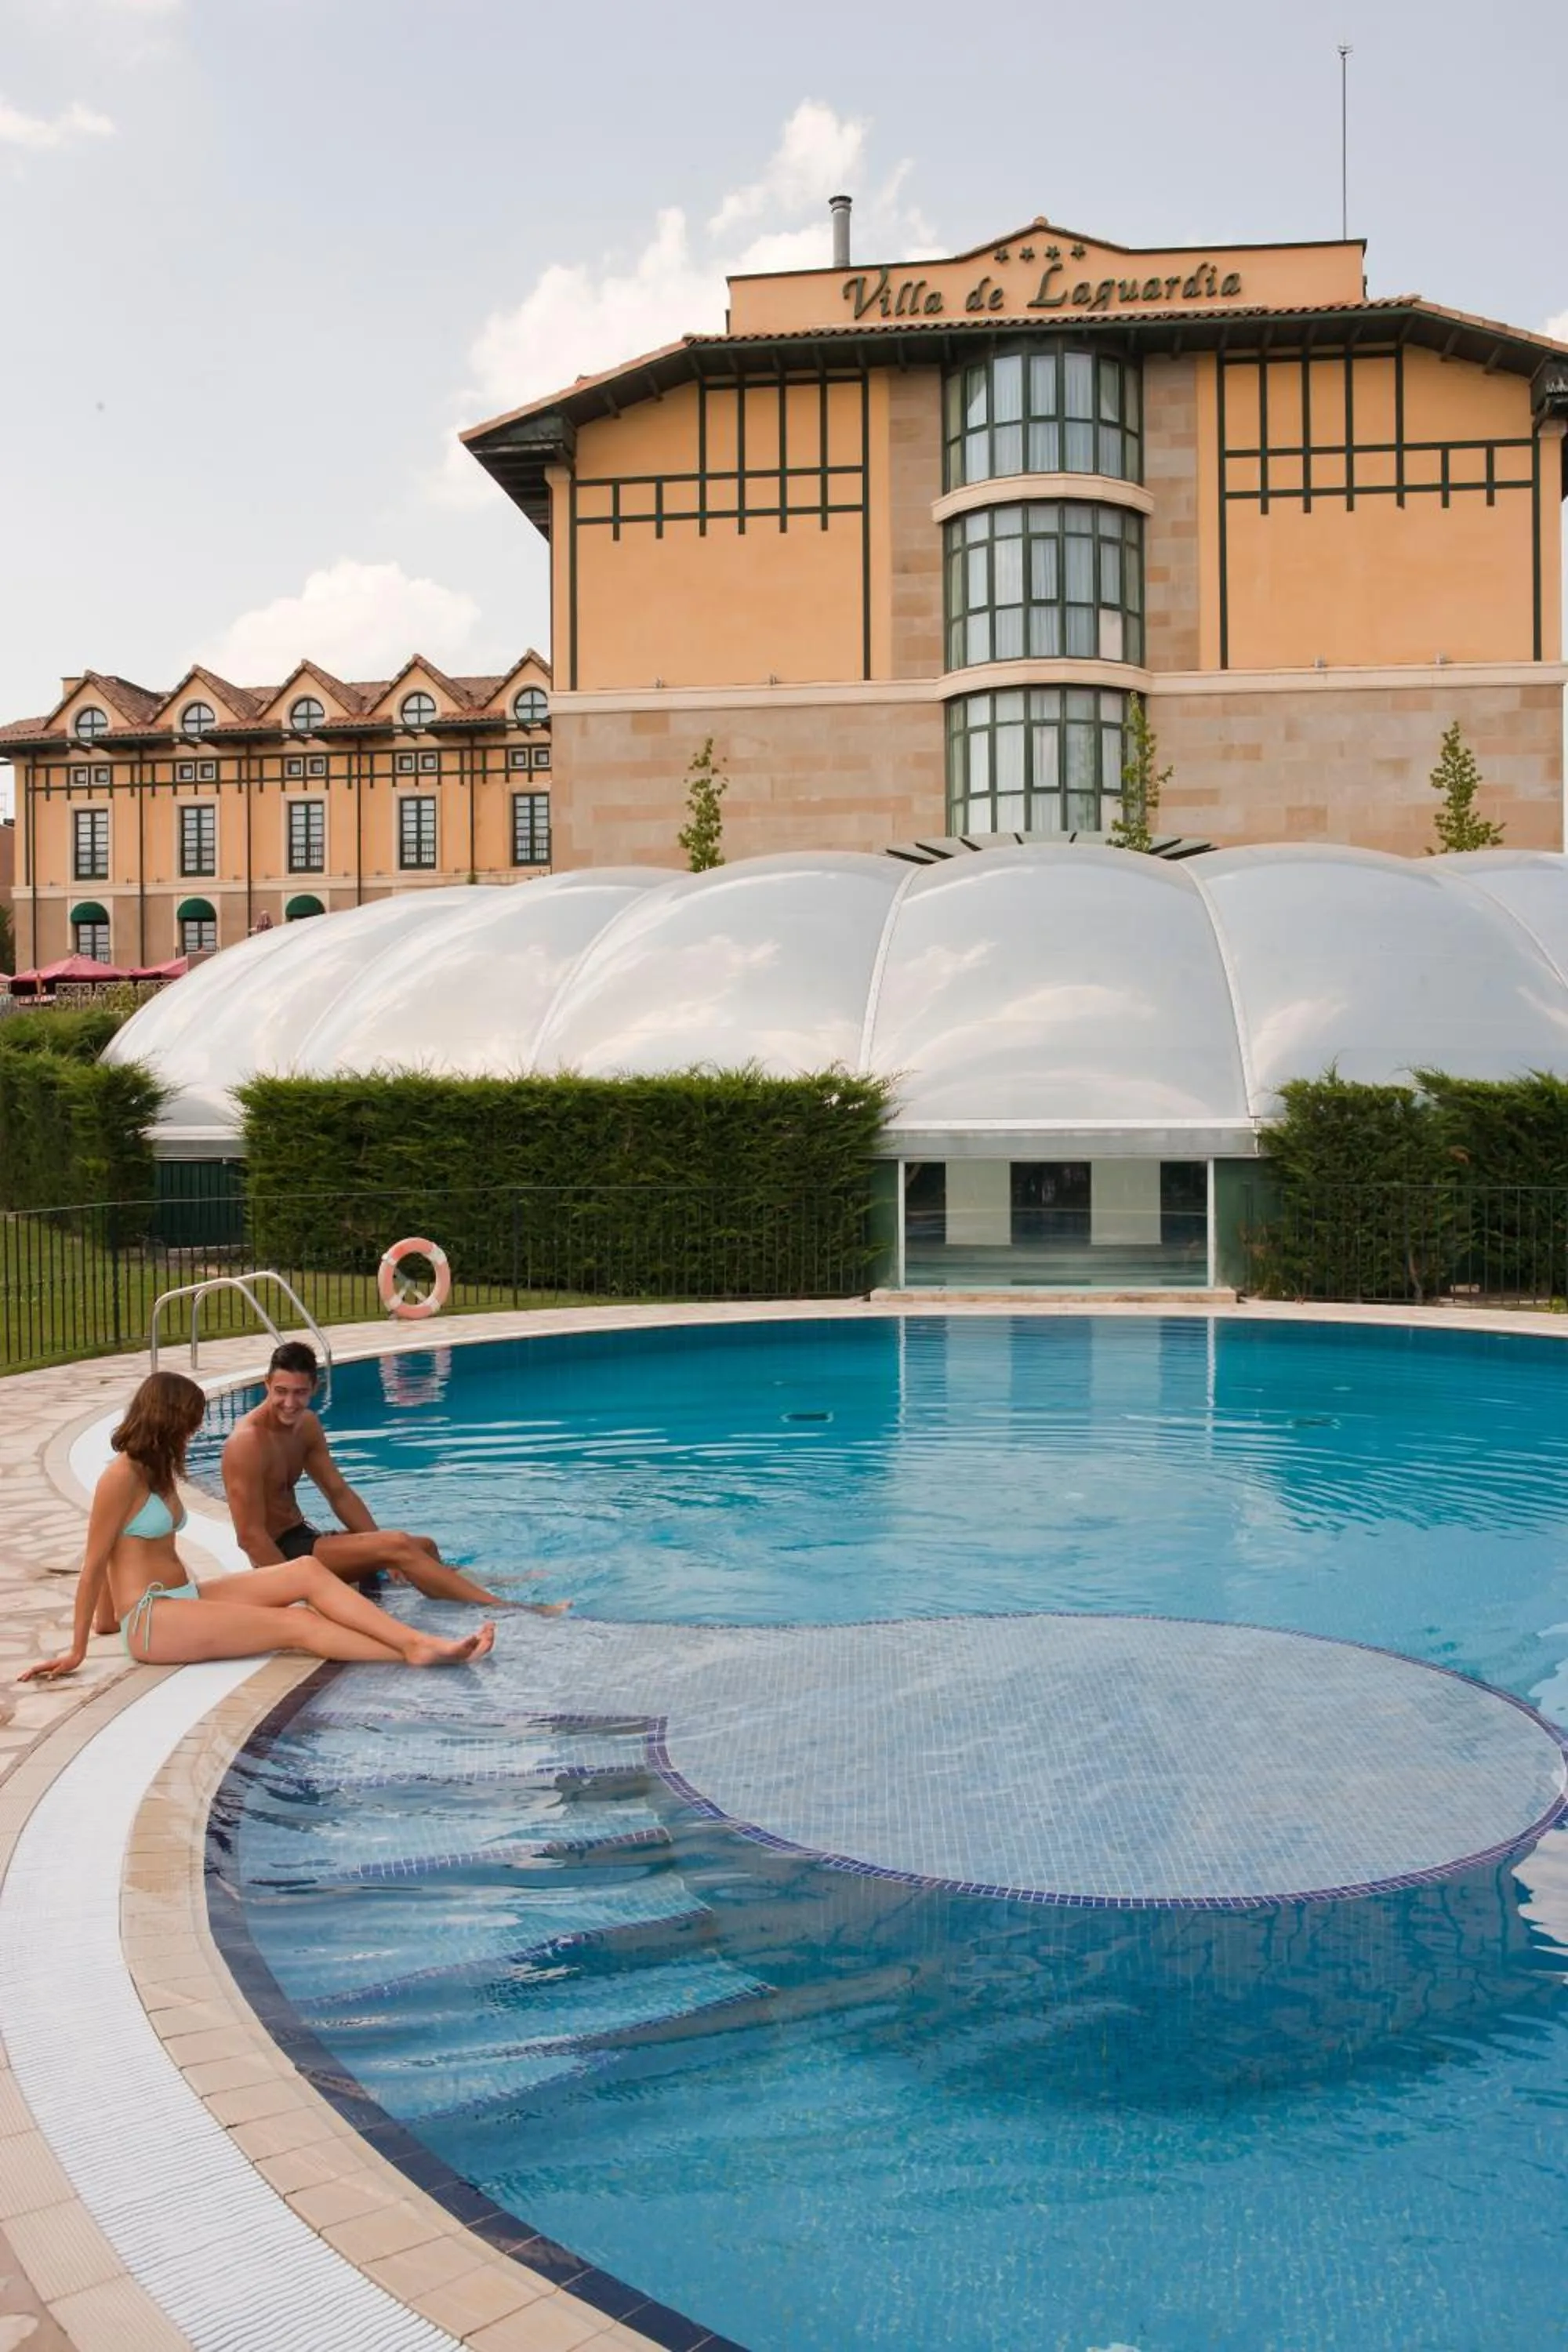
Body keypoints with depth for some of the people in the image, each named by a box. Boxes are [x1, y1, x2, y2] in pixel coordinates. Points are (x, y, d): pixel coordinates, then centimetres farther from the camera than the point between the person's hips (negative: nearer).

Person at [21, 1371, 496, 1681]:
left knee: (306, 1571, -11)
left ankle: (421, 1643, -20)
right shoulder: (123, 1476, -12)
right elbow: (94, 1564, -11)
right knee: (297, 1623, -18)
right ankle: (415, 1654, -23)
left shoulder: (155, 1473, 16)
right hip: (151, 1620, -8)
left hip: (184, 1597, 8)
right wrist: (77, 1651, -9)